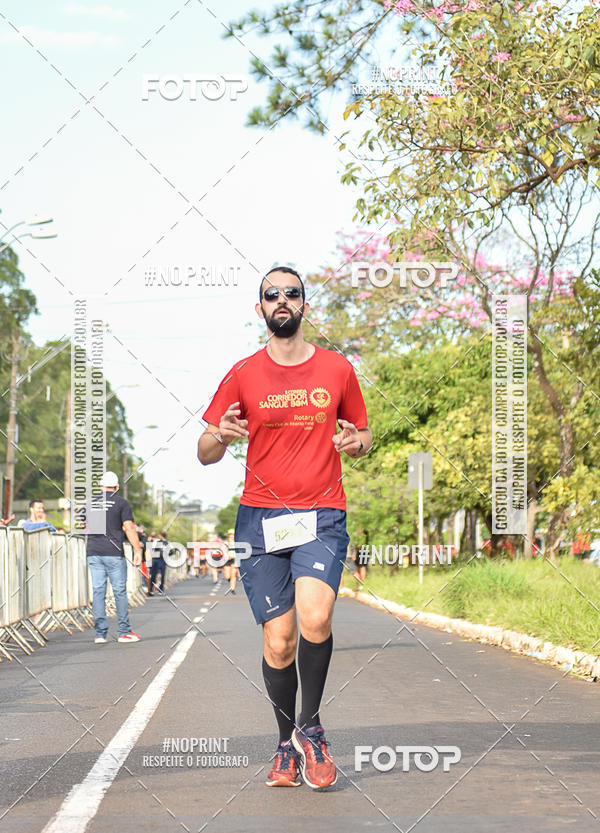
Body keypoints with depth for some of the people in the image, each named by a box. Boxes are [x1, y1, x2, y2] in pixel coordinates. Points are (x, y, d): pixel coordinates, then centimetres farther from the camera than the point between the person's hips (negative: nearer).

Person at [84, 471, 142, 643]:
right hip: (113, 553, -4)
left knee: (98, 591, 3)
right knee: (120, 591, 2)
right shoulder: (121, 503, -3)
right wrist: (138, 551, -7)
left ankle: (100, 633, 1)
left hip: (93, 553, 4)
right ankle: (124, 632, 4)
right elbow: (129, 528, -9)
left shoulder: (91, 503, 12)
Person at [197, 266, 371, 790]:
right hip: (261, 519, 1)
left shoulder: (337, 369, 8)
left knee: (315, 615, -24)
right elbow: (205, 454, 9)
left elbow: (362, 436, 20)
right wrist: (221, 436, -15)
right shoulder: (243, 375, 6)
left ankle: (310, 727, -3)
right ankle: (287, 744, 20)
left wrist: (356, 441, -5)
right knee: (278, 641, -2)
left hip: (322, 516, 0)